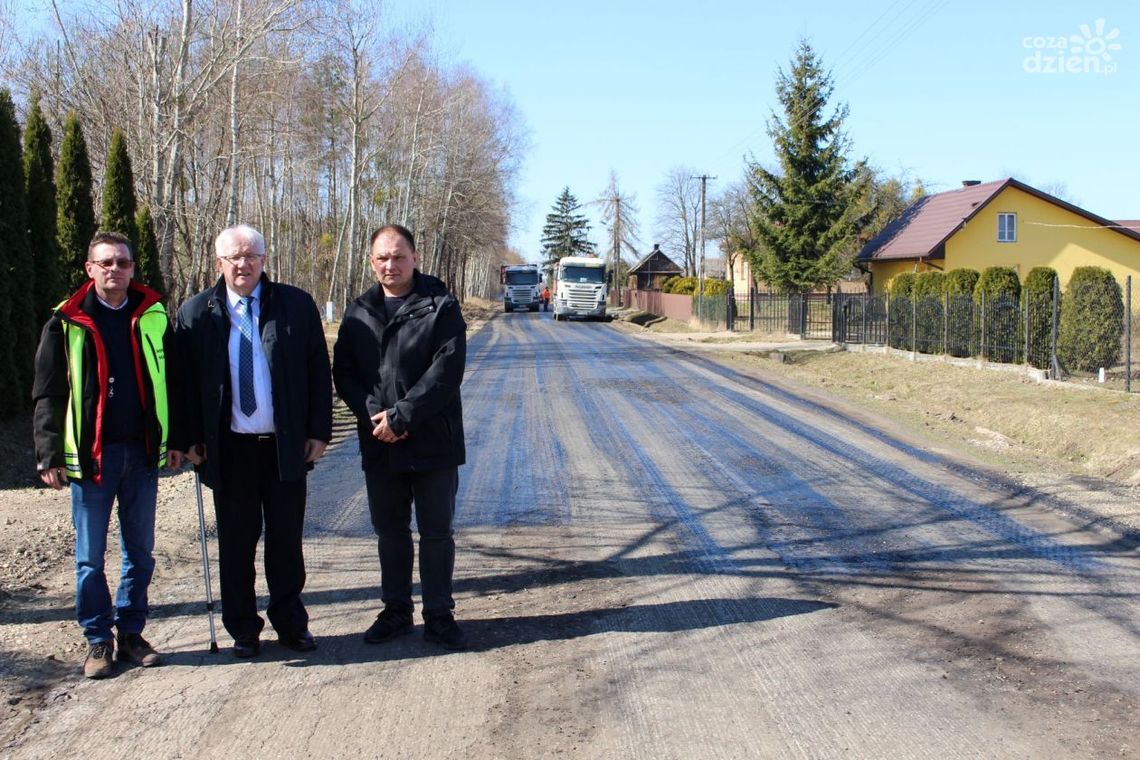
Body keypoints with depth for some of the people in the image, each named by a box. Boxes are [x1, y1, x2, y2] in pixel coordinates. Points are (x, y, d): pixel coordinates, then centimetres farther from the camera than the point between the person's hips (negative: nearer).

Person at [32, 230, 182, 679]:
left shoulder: (153, 316, 6)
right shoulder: (67, 323, 0)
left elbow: (171, 381, 11)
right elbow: (47, 394, 1)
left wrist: (176, 439, 6)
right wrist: (49, 455, -6)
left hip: (142, 452, 2)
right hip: (89, 454, -2)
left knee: (140, 552, 10)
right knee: (90, 557, 5)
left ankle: (131, 633, 24)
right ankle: (98, 641, 18)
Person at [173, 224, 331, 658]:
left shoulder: (297, 305, 2)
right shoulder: (195, 313, 3)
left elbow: (319, 371, 3)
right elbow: (185, 380, 5)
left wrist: (319, 430, -2)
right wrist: (190, 439, -1)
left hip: (286, 445, 0)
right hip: (229, 448, 0)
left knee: (287, 541, 10)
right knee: (236, 543, 9)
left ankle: (290, 624, 25)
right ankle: (243, 630, 22)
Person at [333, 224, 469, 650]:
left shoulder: (441, 307, -6)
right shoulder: (359, 313, 8)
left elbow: (446, 371, -15)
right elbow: (343, 372, 5)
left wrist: (401, 416, -18)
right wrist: (372, 413, -12)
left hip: (433, 443, -4)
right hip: (379, 445, 4)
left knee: (436, 532, 6)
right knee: (389, 531, 15)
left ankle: (439, 615, 19)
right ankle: (396, 611, 30)